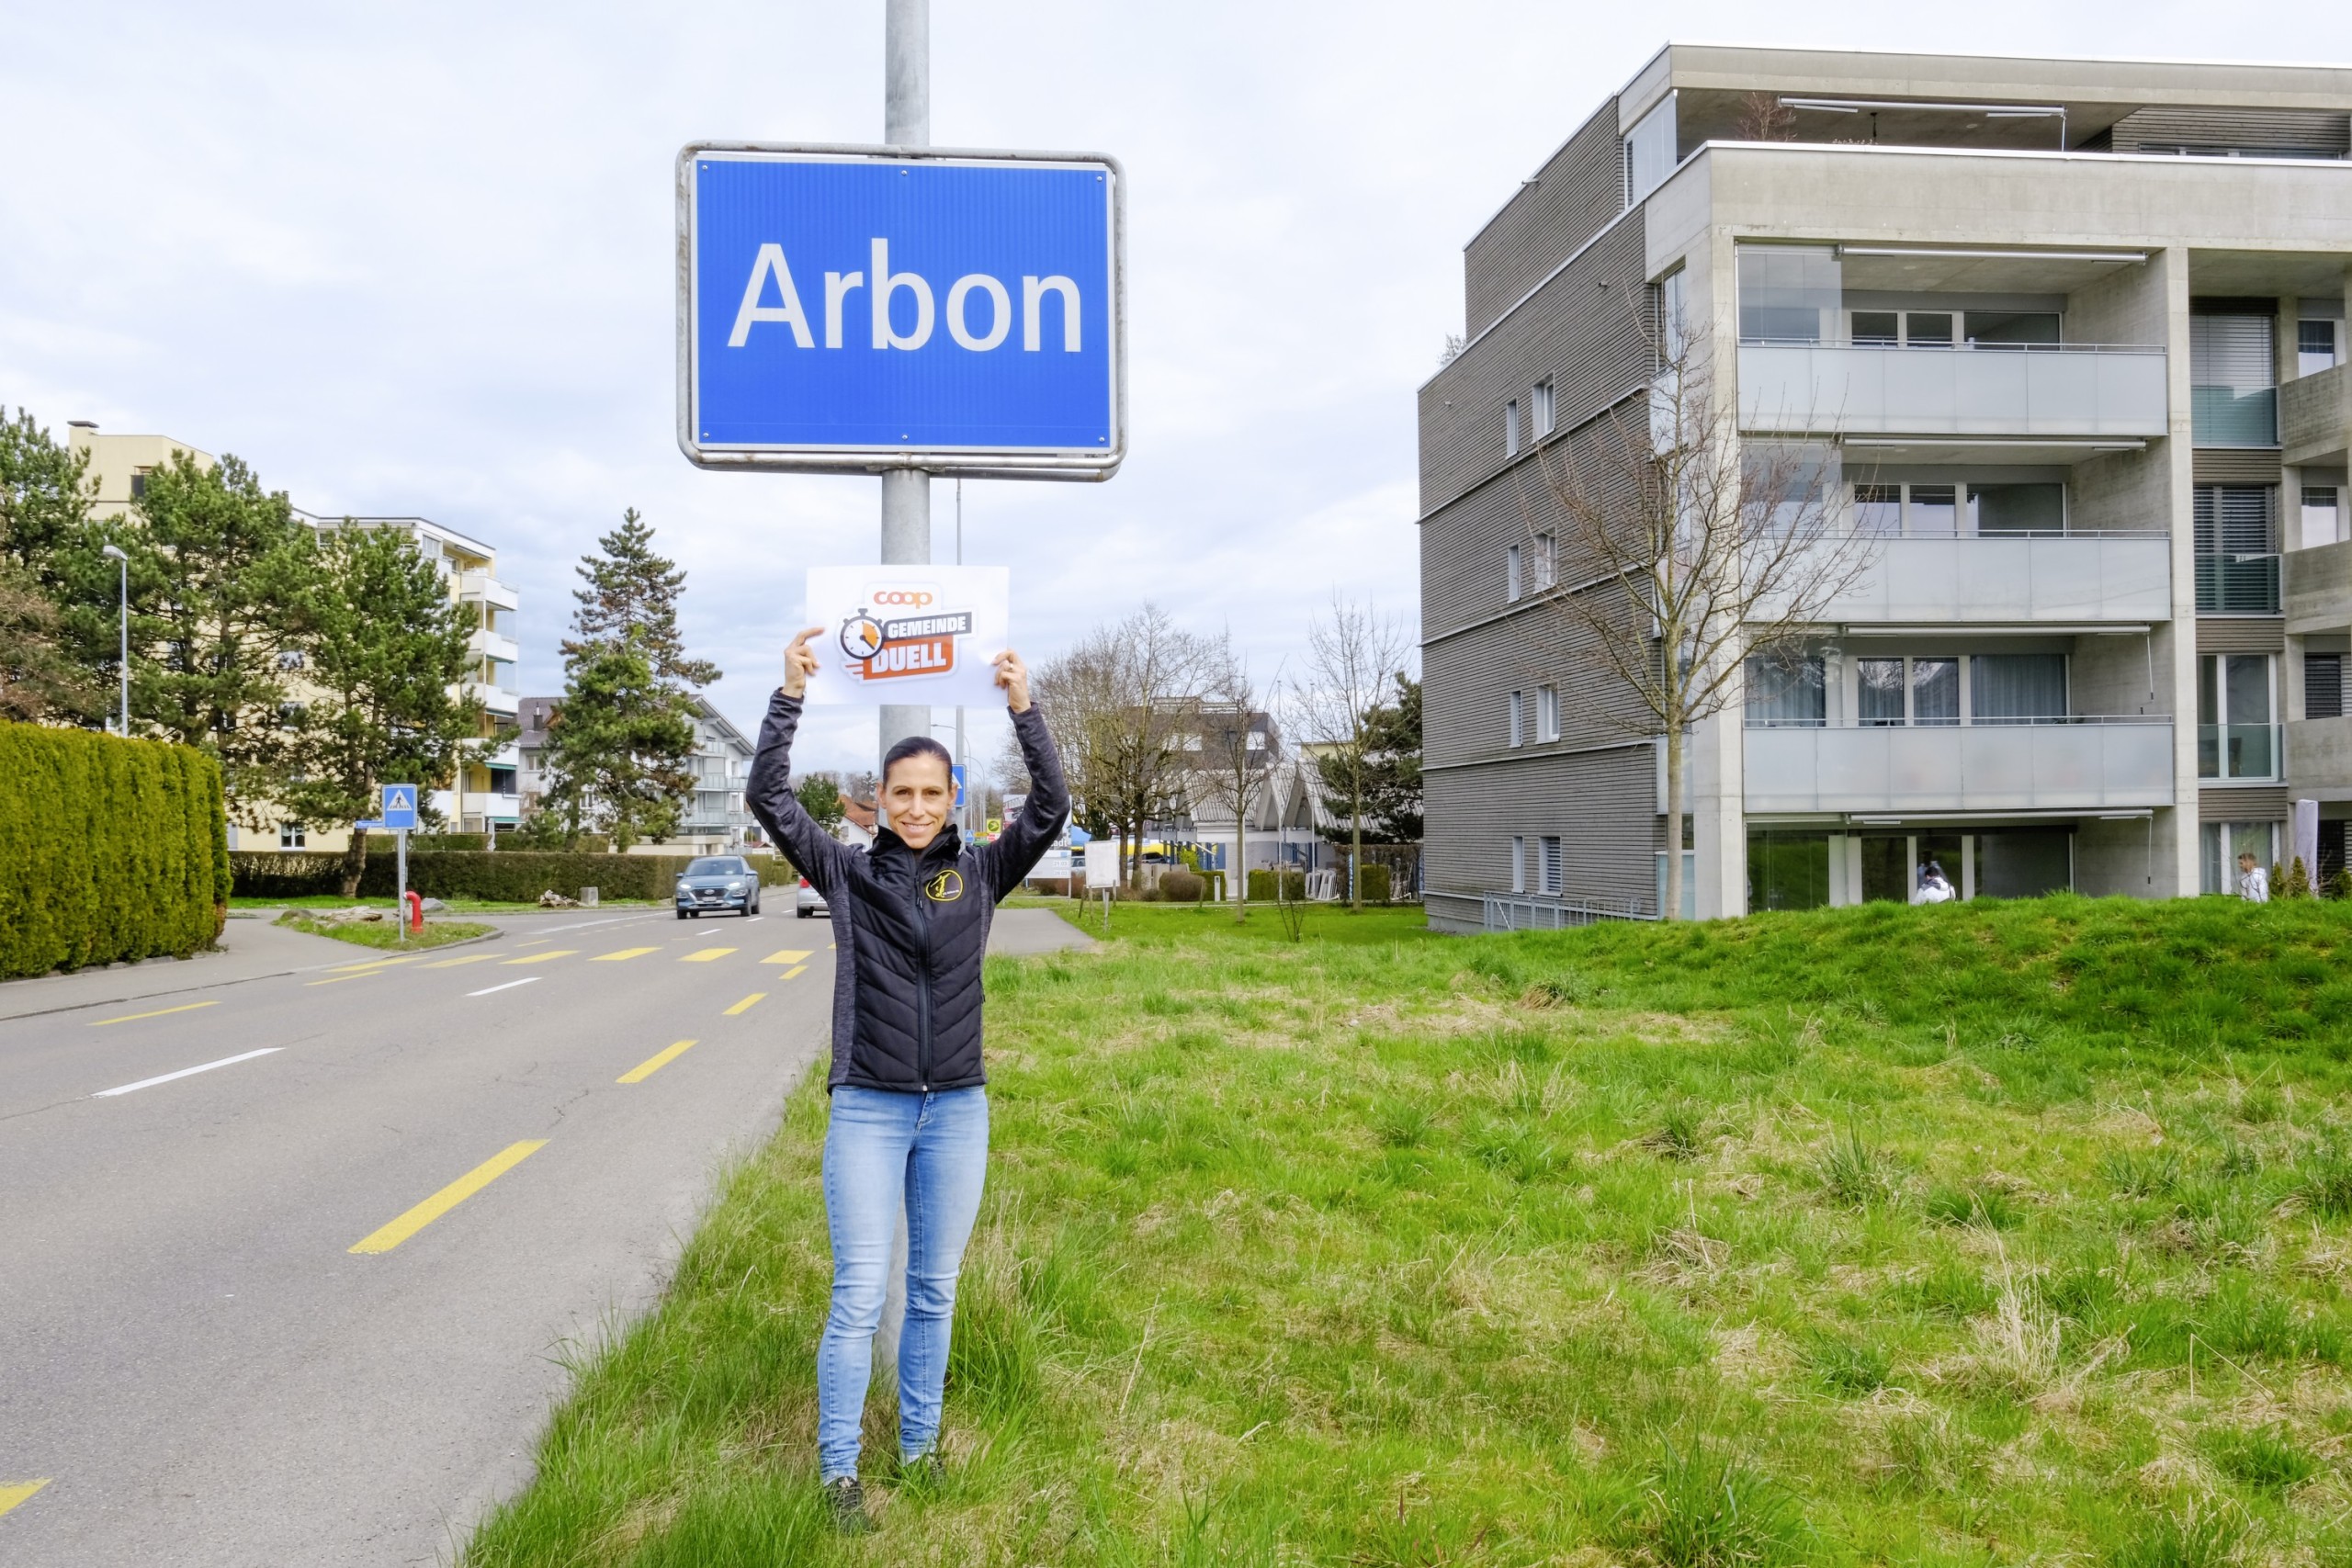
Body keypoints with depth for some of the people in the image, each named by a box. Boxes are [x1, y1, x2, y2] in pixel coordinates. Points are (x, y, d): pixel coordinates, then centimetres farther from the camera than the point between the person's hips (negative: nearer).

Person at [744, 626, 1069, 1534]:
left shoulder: (980, 875, 3)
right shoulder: (848, 874, 0)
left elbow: (1050, 810, -7)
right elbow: (770, 798, -8)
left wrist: (1023, 709, -13)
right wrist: (790, 695, -14)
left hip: (957, 1111, 2)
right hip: (867, 1110, -2)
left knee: (935, 1291, 13)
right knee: (859, 1297, -2)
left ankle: (920, 1445, 29)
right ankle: (838, 1471, 12)